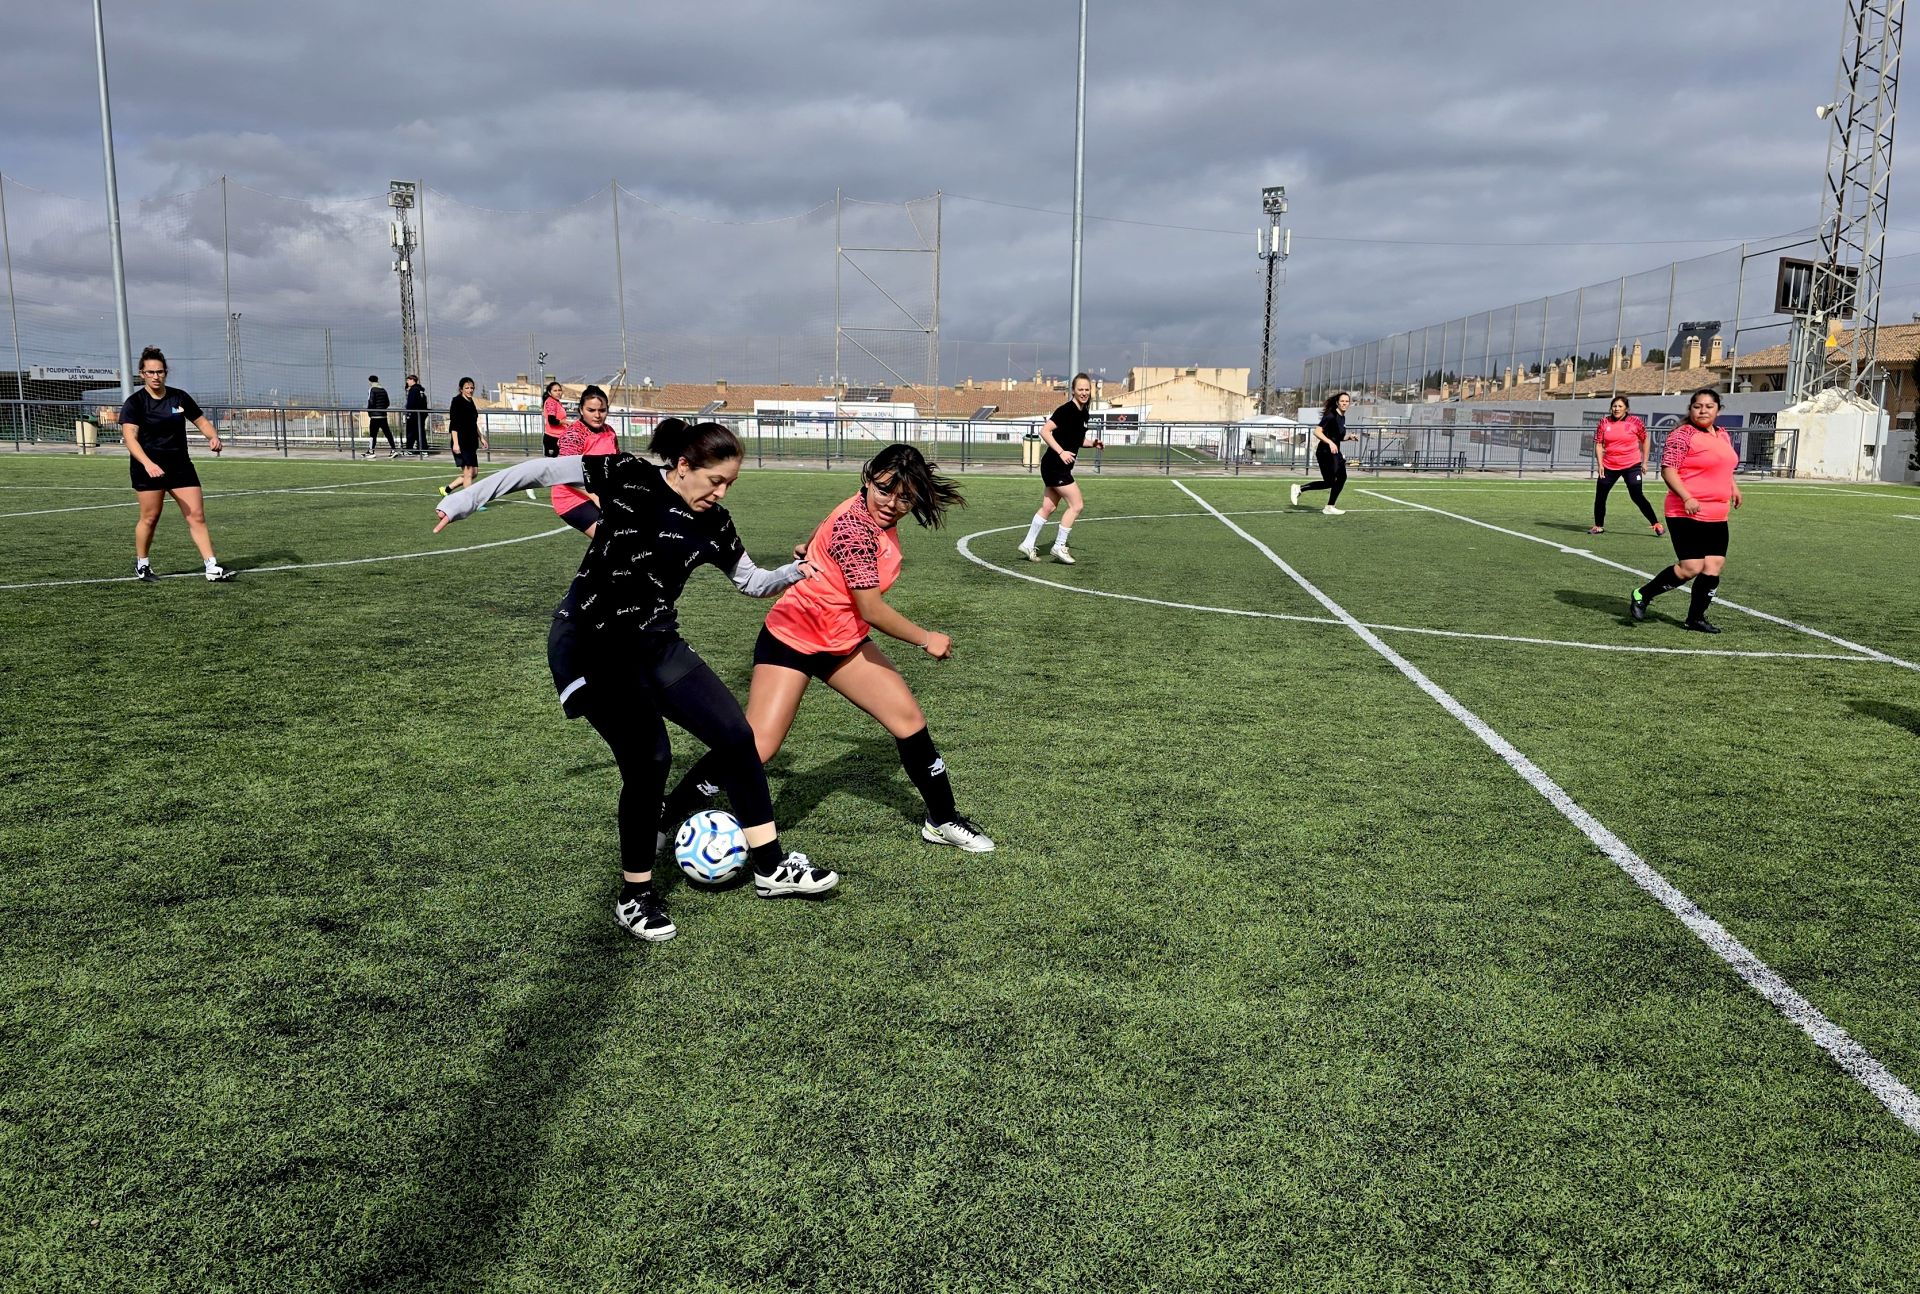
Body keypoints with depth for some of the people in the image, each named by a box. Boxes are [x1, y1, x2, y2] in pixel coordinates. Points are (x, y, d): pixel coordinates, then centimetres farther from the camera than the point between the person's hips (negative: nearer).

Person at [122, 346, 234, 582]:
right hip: (147, 467, -4)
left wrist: (213, 436, -6)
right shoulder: (135, 403, -7)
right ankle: (141, 565, 20)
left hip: (180, 465, 4)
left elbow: (201, 421, 17)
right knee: (150, 517, 0)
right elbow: (130, 438, -18)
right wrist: (148, 464, -34)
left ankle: (212, 567, -4)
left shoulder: (179, 397, 6)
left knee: (197, 515, -3)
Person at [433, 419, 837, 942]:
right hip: (589, 645, -6)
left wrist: (794, 573, -8)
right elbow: (542, 469, -6)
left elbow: (752, 581, 12)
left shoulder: (713, 524, 2)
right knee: (649, 761, -15)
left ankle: (770, 868, 9)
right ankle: (634, 895, 5)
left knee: (736, 735, -3)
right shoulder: (628, 478, -11)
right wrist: (465, 499, -5)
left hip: (655, 644, 6)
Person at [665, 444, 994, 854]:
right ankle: (663, 820, 0)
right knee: (756, 748, -16)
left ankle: (942, 820, 18)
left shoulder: (877, 517, -3)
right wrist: (926, 639, -14)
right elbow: (872, 611, -25)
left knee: (909, 720, 2)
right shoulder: (855, 526, -29)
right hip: (792, 639, -8)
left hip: (844, 641, 9)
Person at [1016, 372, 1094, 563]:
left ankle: (1028, 544, 20)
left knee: (1048, 507, 11)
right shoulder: (1066, 410, -16)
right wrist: (1061, 452, -26)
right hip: (1054, 466, -9)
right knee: (1077, 504, -8)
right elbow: (1045, 431, -21)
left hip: (1062, 467, 9)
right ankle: (1059, 547, 1)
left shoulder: (1083, 413, 11)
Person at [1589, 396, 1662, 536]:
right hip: (1609, 466, 3)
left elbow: (1645, 441, 7)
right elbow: (1598, 444, 4)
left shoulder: (1635, 422, -4)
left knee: (1637, 496, -7)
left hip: (1632, 466, -3)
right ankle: (1599, 526, 20)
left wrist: (1644, 462, 4)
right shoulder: (1604, 422, 1)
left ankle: (1656, 524, 3)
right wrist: (1600, 464, -5)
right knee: (1600, 496, 4)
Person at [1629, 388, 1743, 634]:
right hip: (1687, 514, -8)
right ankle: (1642, 595, 5)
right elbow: (1667, 469, -16)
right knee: (1691, 567, -12)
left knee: (1715, 565, 3)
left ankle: (1696, 617, 14)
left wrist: (1733, 487, 19)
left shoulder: (1723, 436, 16)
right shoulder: (1682, 435, -10)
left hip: (1717, 516, 8)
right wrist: (1687, 497, -24)